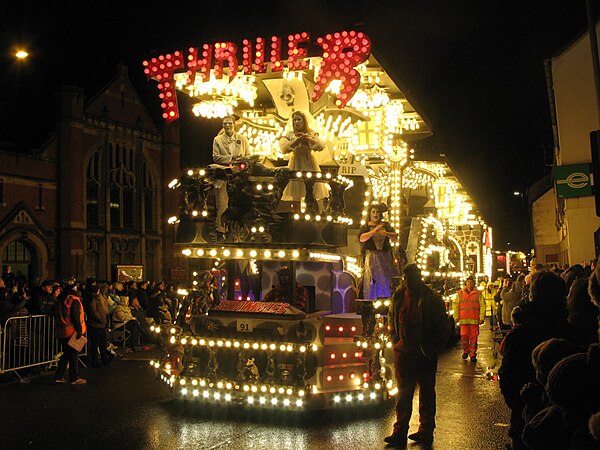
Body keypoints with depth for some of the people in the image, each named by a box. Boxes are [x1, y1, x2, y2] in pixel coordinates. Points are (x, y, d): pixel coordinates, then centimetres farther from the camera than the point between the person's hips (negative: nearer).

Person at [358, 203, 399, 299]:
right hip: (371, 258, -2)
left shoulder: (386, 225, 11)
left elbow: (395, 237, 1)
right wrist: (375, 230, -19)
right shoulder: (366, 226, 4)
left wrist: (386, 233, -19)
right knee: (372, 284, -6)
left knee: (387, 282, 0)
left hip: (385, 258, 2)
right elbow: (362, 238, -13)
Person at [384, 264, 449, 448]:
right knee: (403, 393, 9)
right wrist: (396, 341, 8)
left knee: (426, 393, 10)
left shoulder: (432, 299, -10)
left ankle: (426, 432, 21)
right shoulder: (398, 297, 4)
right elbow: (392, 320, 18)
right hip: (403, 352, 4)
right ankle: (400, 432, 16)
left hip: (425, 355, -4)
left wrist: (433, 349, -8)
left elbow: (443, 328, -6)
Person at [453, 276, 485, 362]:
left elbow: (482, 306, 5)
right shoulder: (460, 293, 9)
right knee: (464, 336, 1)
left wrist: (481, 318, -2)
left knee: (473, 337, 0)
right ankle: (465, 351, 20)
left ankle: (473, 354, 8)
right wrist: (456, 317, 3)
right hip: (463, 319, 1)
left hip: (474, 319, -1)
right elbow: (455, 305, 11)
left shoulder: (478, 294, 7)